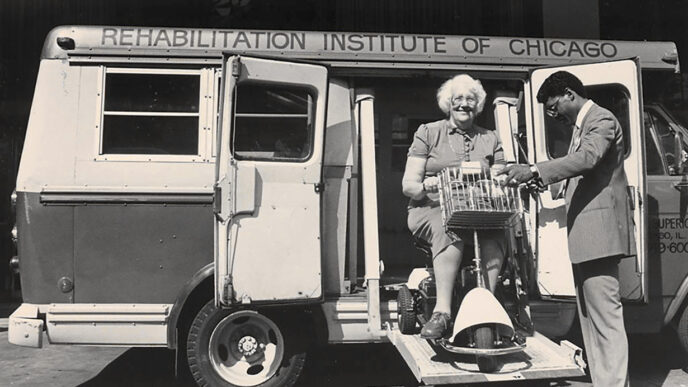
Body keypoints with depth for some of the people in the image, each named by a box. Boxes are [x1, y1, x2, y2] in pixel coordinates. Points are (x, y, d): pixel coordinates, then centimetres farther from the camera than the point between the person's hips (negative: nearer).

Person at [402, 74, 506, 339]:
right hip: (431, 210, -2)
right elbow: (408, 184, 4)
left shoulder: (490, 140, 21)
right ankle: (442, 312, -37)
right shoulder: (428, 133, 12)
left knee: (494, 238, -32)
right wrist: (425, 186, -19)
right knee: (449, 231, -37)